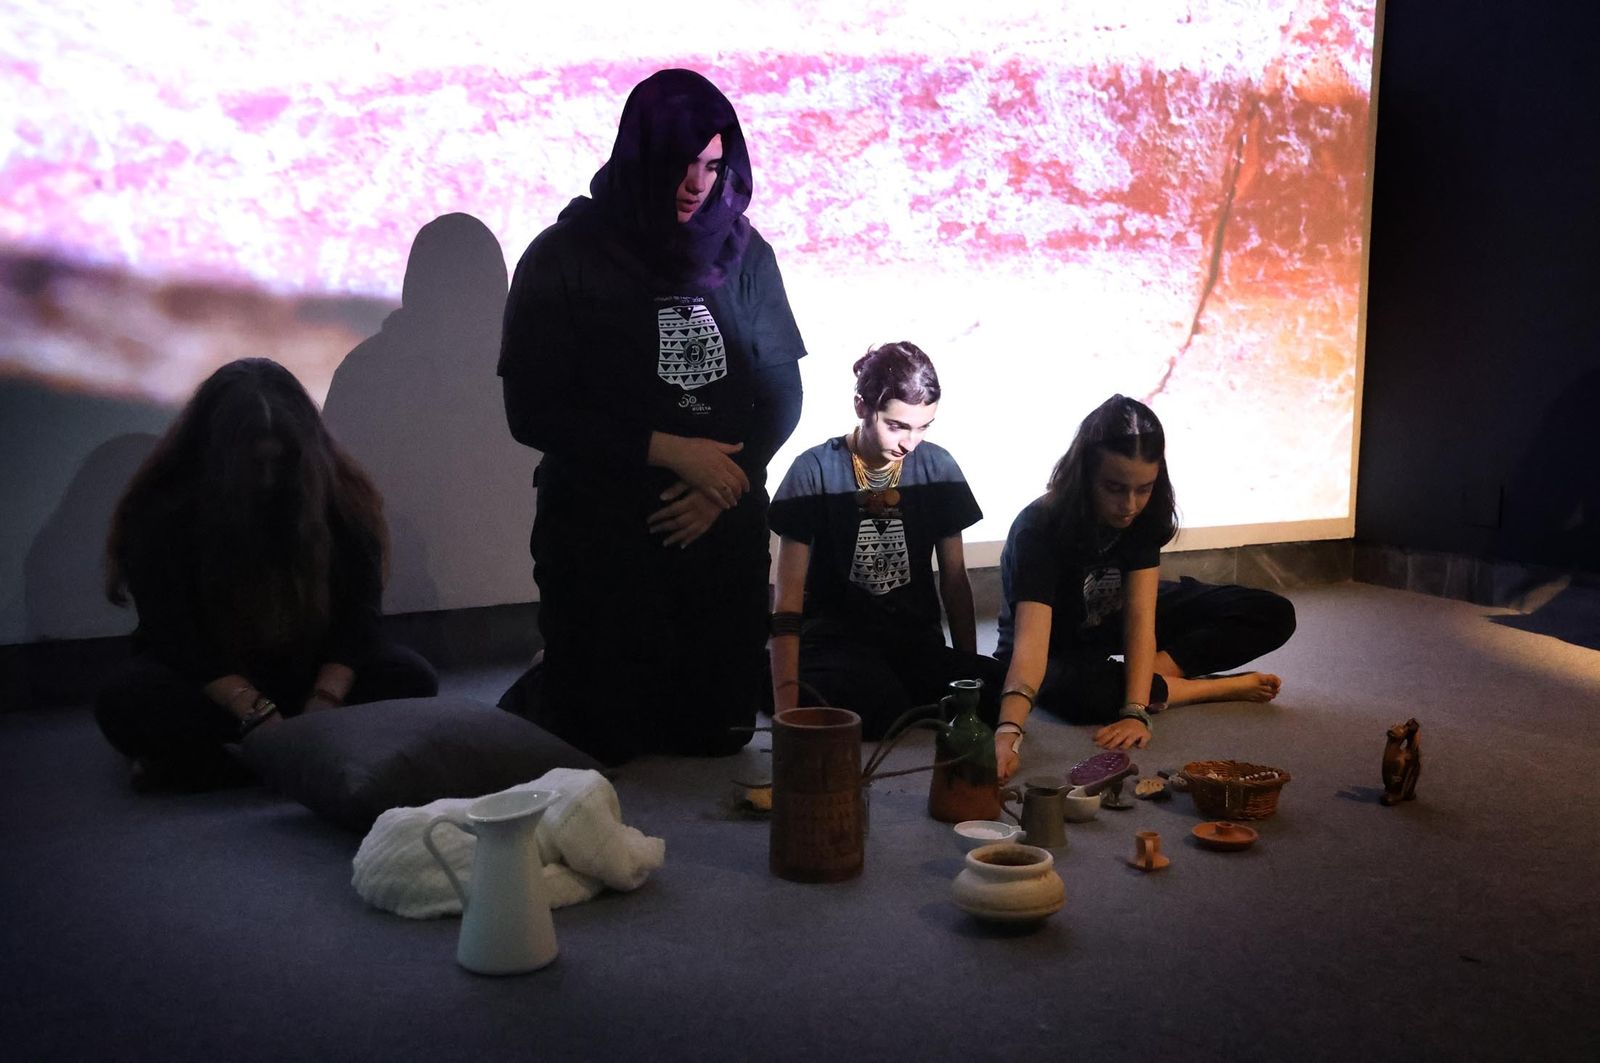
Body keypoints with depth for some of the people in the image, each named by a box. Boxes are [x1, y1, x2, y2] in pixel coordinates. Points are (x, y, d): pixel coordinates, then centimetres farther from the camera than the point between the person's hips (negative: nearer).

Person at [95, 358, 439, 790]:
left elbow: (359, 611, -10)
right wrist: (259, 715, -30)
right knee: (126, 701, -32)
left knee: (411, 677, -25)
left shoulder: (340, 497, -8)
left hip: (309, 670, 2)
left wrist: (324, 702, -26)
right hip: (207, 680, -2)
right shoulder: (161, 511, -14)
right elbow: (172, 633, -18)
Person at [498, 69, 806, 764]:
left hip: (726, 528, 4)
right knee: (600, 742, 1)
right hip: (602, 531, -3)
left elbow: (782, 391, 5)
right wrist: (668, 450, -16)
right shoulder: (565, 258, -6)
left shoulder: (743, 255, 4)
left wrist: (725, 483, -12)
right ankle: (530, 706, 35)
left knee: (718, 733, 8)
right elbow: (532, 412, -9)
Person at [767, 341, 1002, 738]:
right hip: (835, 640, -5)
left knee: (995, 688, -27)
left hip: (918, 642, 5)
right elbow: (788, 599, -11)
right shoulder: (815, 471, -8)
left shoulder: (938, 467, 3)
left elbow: (954, 577, 12)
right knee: (884, 710, -38)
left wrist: (969, 670, 7)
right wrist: (786, 704, -21)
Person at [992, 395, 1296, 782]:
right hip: (1061, 654, -4)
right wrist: (1009, 731, -63)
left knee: (1272, 616, -10)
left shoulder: (1145, 513, -19)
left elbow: (1141, 614, -29)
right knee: (1085, 691, -43)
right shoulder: (1038, 529, -34)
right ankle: (1227, 686, -20)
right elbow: (1031, 638, -47)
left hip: (1116, 627, 4)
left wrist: (1135, 711, -42)